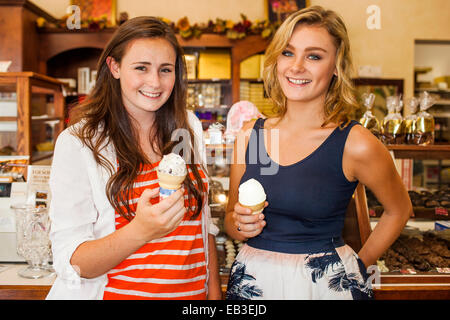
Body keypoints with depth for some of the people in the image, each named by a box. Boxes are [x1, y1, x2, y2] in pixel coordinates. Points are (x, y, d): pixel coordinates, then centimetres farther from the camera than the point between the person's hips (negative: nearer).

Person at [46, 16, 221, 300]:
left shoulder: (188, 127, -1)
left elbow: (204, 220, 7)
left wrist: (214, 288, 1)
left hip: (192, 291, 4)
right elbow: (71, 264, -18)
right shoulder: (78, 142, -14)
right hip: (117, 291, -3)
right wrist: (140, 231, -34)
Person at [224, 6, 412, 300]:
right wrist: (240, 225, -13)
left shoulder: (355, 144, -14)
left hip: (327, 284, -3)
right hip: (251, 281, 4)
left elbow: (399, 210, 4)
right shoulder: (250, 135, -4)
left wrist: (360, 265, 5)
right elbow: (231, 219, 8)